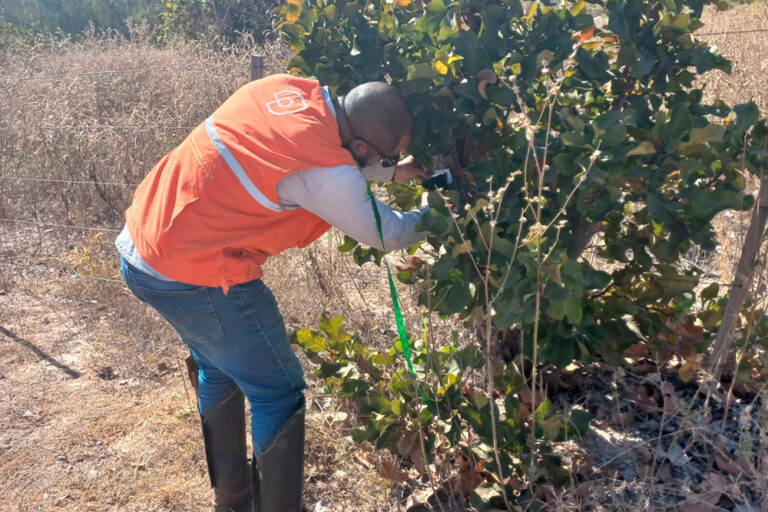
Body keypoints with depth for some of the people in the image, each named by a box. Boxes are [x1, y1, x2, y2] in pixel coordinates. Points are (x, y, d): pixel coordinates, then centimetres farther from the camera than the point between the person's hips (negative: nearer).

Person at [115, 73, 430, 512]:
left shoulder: (286, 89, -1)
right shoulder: (324, 173, -23)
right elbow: (386, 233, -6)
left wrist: (392, 172, 18)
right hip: (195, 278, -10)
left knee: (220, 369, 26)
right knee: (280, 393, 6)